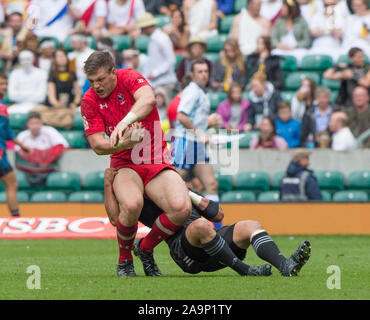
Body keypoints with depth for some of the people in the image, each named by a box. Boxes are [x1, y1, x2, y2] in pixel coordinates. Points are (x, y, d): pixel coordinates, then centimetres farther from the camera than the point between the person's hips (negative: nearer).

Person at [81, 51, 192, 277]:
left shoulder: (129, 78, -5)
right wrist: (121, 144, -27)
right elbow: (97, 146, -6)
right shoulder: (89, 101, -1)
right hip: (124, 165, 0)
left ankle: (146, 250, 4)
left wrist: (125, 122, -45)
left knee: (182, 208, -25)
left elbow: (148, 99, -29)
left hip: (157, 162, 1)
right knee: (132, 204, -35)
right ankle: (125, 260, -6)